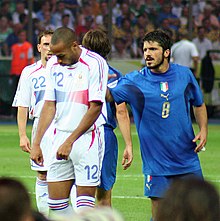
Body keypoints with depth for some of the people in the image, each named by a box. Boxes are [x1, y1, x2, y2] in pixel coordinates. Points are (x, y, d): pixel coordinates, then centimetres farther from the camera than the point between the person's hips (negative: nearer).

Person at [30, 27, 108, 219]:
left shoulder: (95, 64, -12)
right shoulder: (53, 65, 8)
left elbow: (95, 108, -14)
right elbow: (49, 105, 11)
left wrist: (70, 141, -16)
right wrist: (36, 143, 5)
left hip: (88, 137, -6)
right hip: (60, 136, 6)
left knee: (85, 199, -8)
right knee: (56, 202, 3)